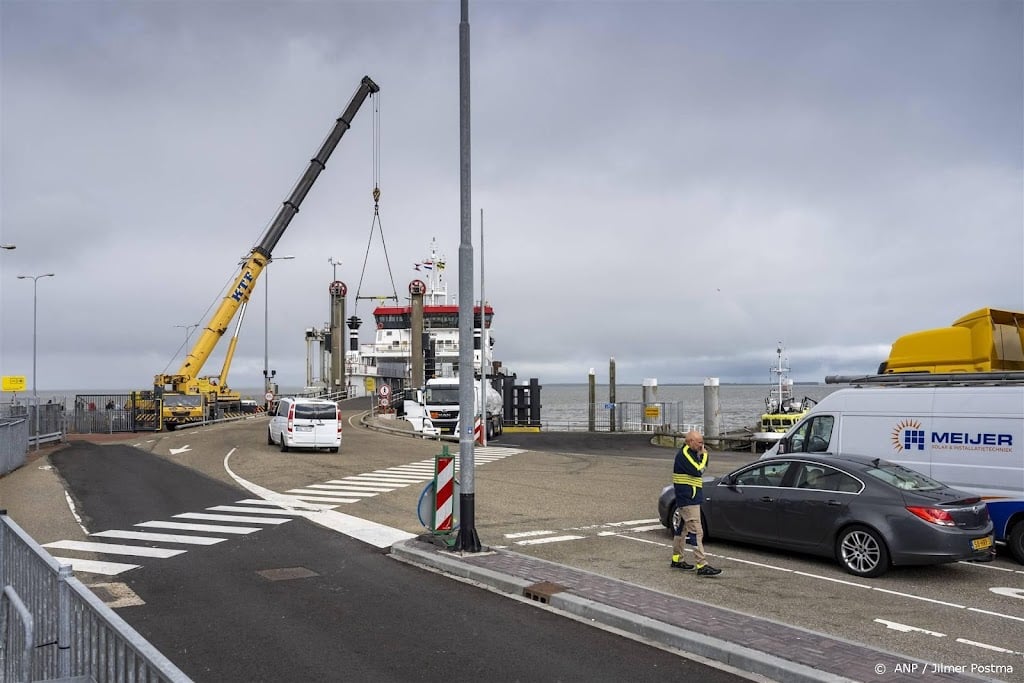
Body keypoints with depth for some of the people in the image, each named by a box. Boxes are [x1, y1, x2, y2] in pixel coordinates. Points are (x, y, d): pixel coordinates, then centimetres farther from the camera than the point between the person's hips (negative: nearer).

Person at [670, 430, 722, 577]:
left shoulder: (691, 453, 15)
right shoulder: (684, 454, -17)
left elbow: (702, 469, 17)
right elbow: (698, 471, -23)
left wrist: (702, 456, 1)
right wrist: (704, 455, -10)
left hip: (691, 498, 11)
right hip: (688, 500, -11)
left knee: (681, 529, 17)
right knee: (697, 532, -12)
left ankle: (677, 559, 27)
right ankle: (702, 565, -13)